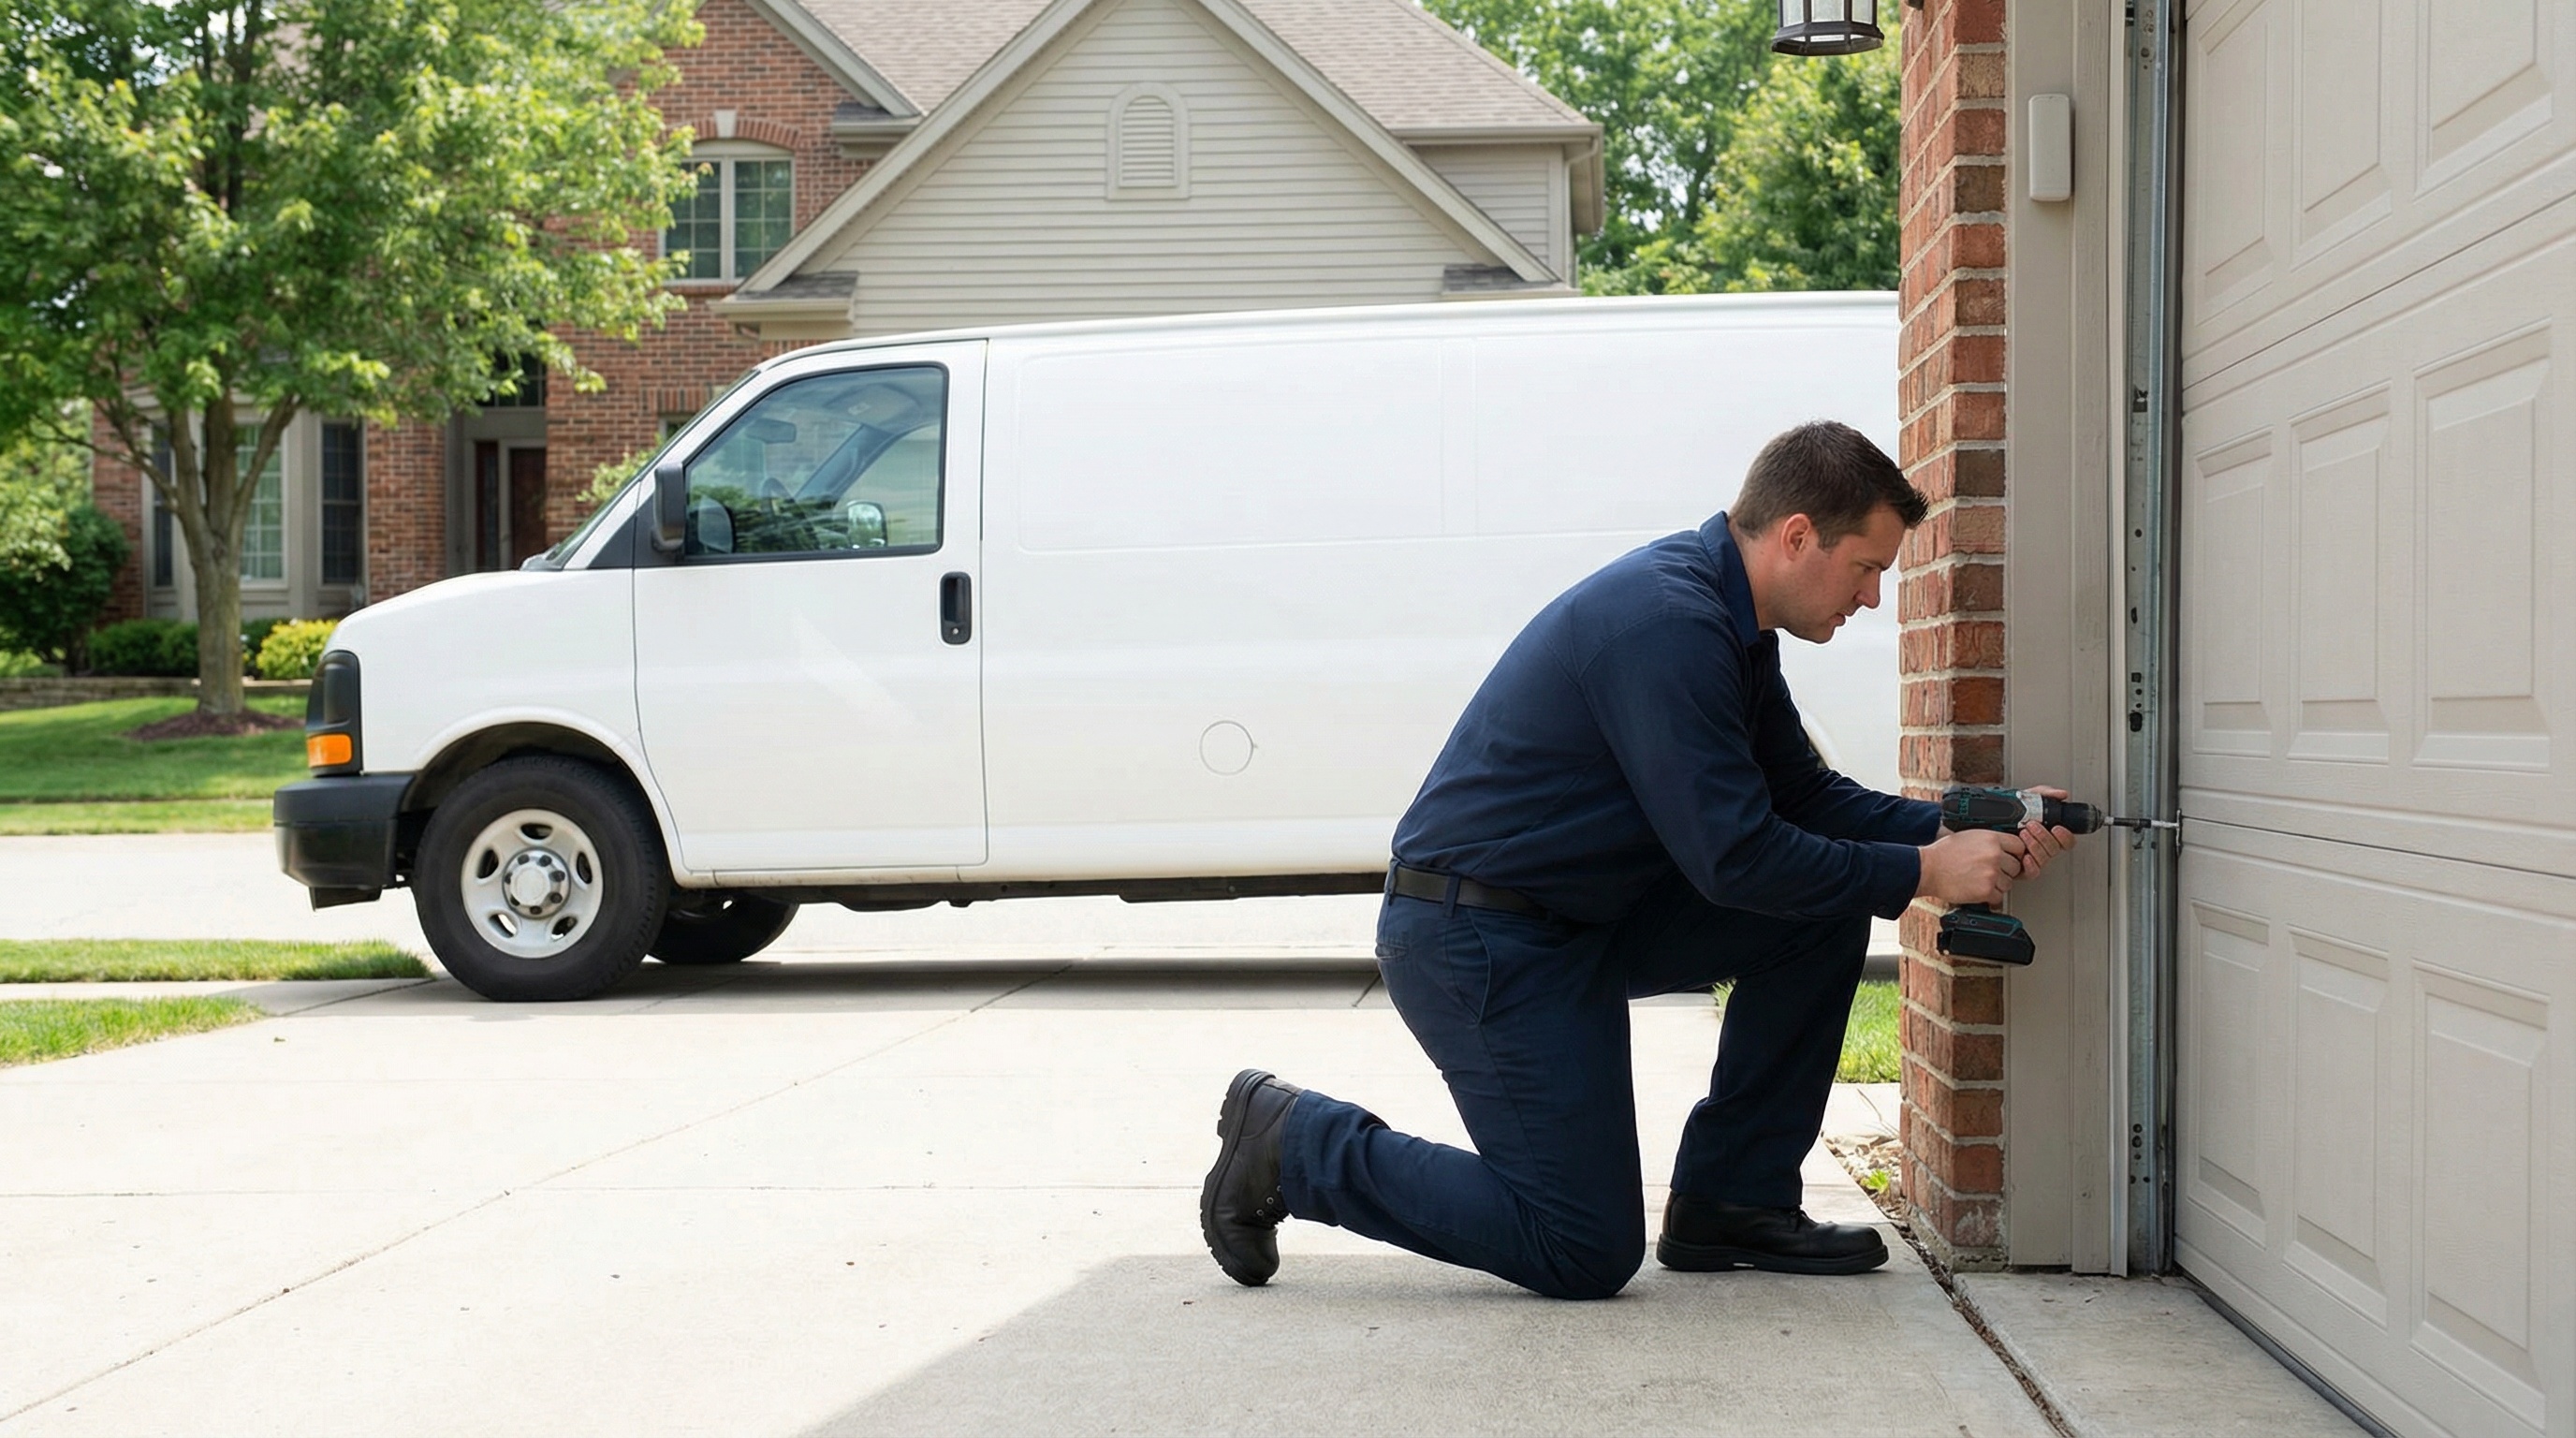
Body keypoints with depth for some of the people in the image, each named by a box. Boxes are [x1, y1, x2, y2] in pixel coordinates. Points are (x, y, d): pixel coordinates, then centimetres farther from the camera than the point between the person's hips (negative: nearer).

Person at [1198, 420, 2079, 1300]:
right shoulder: (1666, 623, -24)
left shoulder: (1728, 625, 8)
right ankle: (1294, 1143, 4)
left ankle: (1732, 1199, 10)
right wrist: (1924, 873, -17)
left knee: (1826, 907, 2)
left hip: (1587, 913, 10)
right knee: (1586, 1253, -8)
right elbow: (1736, 858, -25)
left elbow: (1804, 795, 14)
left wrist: (1957, 832, 1)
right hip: (1474, 937, -10)